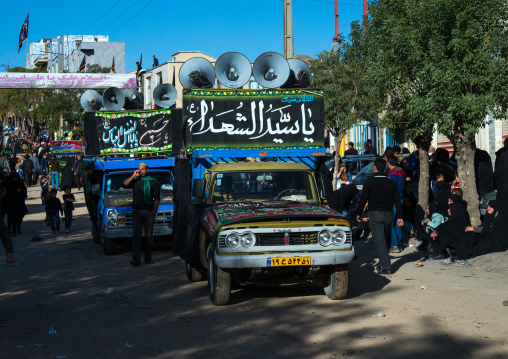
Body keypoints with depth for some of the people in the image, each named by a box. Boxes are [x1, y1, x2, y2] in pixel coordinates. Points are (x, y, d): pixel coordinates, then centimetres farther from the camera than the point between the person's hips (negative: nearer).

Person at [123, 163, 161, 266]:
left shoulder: (153, 182, 4)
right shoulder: (135, 181, 10)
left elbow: (157, 198, 4)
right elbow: (125, 184, -5)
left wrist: (154, 211, -2)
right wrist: (133, 176, -9)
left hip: (149, 212, 0)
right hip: (137, 211, 0)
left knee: (149, 236, 6)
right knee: (136, 235, -7)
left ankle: (148, 258, 16)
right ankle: (136, 259, -12)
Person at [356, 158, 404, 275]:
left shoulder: (370, 182, -7)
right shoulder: (392, 183, 6)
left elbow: (363, 199, -4)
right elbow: (398, 201, 6)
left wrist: (358, 213, 8)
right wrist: (400, 217, 8)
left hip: (375, 214, -5)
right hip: (389, 214, 5)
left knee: (379, 241, -6)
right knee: (383, 240, 18)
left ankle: (386, 267, -14)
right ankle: (383, 263, 27)